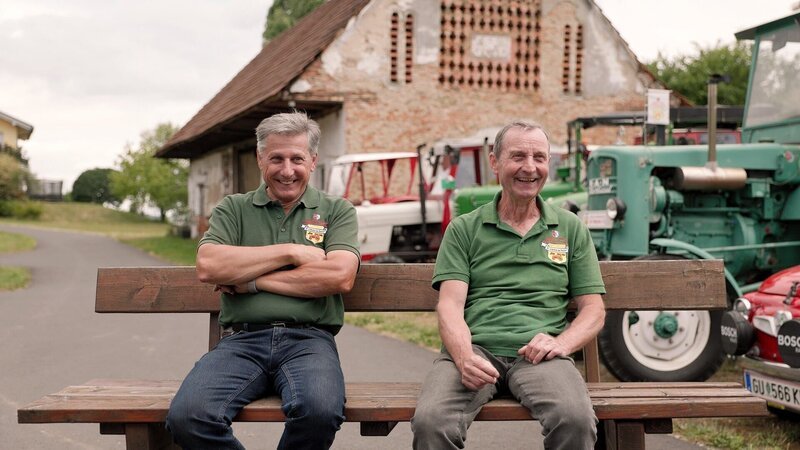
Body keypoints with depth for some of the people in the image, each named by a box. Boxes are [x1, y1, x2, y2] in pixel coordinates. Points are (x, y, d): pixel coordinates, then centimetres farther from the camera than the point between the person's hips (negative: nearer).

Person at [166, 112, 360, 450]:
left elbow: (340, 277, -5)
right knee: (186, 416, -28)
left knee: (321, 411, -35)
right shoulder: (233, 209, 16)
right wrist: (290, 251, -4)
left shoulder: (337, 212, 14)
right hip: (242, 339, 1)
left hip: (308, 340, -1)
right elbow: (208, 266, -3)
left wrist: (252, 280, -4)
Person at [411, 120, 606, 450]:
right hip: (474, 348, 0)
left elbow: (593, 310, 16)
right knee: (430, 421, -32)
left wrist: (560, 344, -6)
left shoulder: (571, 229, 18)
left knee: (576, 420, -33)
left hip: (538, 354, 1)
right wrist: (464, 357, -17)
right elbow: (450, 305, 4)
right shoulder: (463, 230, 15)